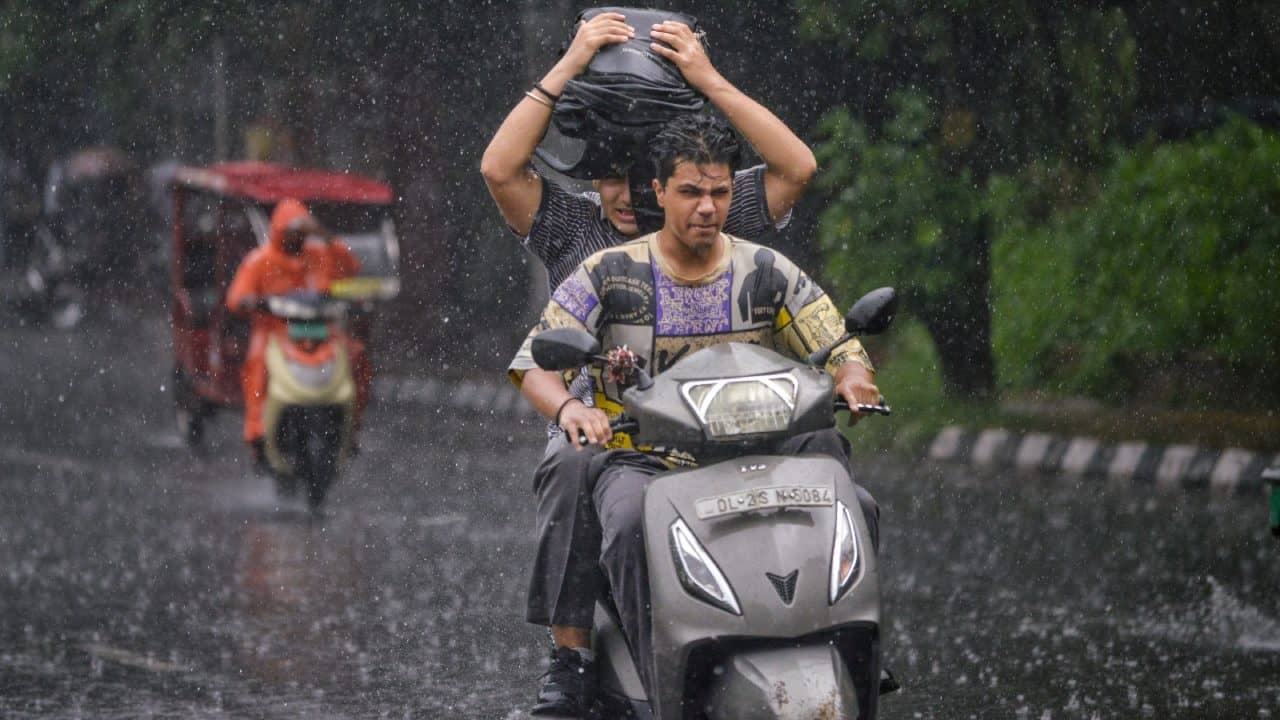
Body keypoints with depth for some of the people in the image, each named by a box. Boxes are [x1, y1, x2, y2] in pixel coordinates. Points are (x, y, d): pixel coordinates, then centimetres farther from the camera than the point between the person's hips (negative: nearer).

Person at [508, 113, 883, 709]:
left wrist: (854, 380, -19)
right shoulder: (609, 274, 2)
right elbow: (532, 362, -2)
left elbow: (841, 349, 7)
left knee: (856, 508, -22)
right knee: (631, 528, -39)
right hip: (641, 462, -3)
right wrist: (567, 406, -26)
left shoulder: (767, 273, 8)